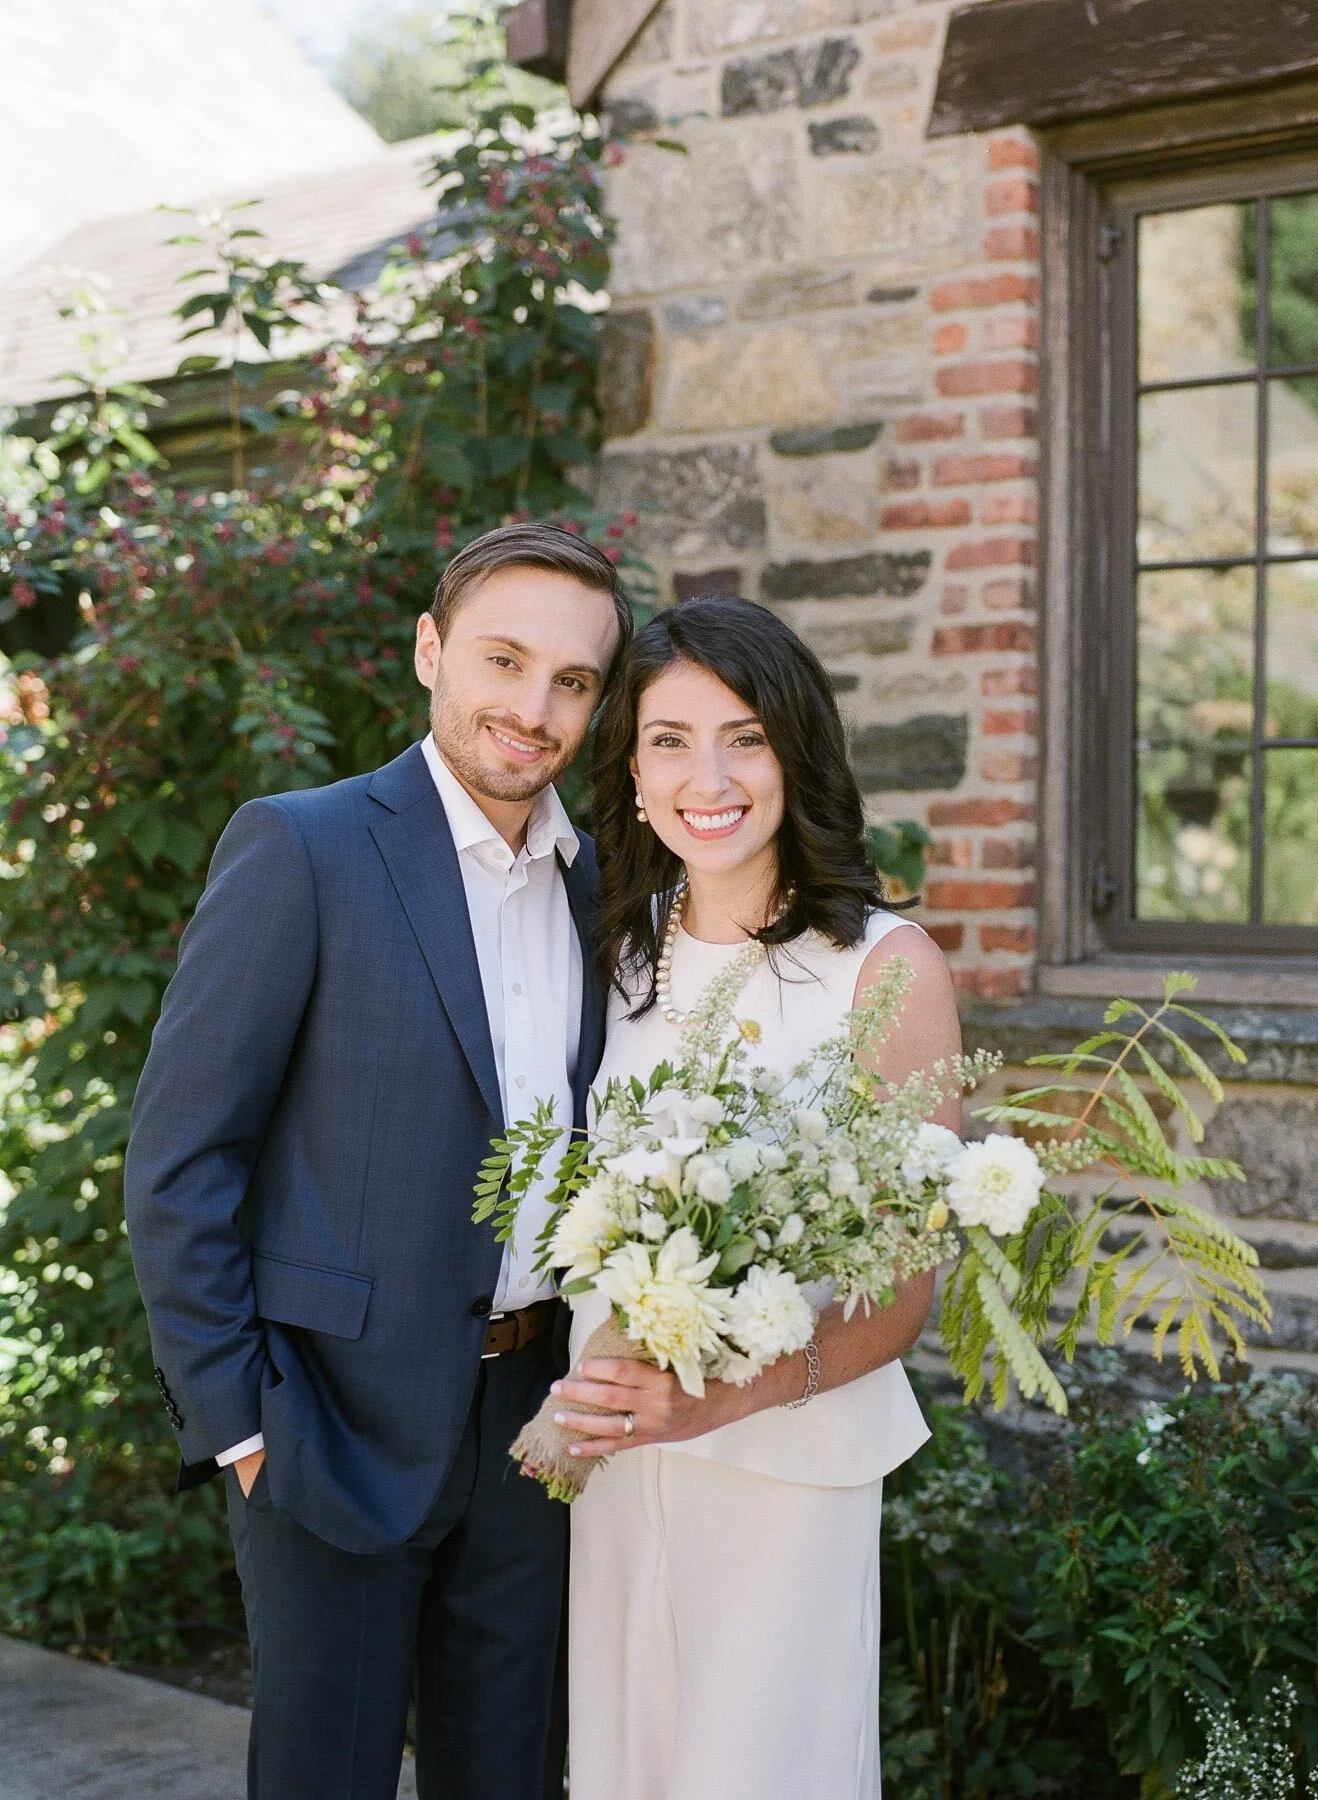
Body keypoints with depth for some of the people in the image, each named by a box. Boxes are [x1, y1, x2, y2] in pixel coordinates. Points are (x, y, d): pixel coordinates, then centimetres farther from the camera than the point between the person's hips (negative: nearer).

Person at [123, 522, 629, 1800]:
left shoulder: (600, 884, 7)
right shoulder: (300, 849, -10)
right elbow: (178, 1159, -11)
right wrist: (236, 1419, -12)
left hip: (537, 1413, 5)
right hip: (344, 1421, -5)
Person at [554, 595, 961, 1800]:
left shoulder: (884, 964, -10)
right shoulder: (625, 954, 5)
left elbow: (910, 1284, -11)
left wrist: (732, 1393, -26)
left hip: (789, 1459, -4)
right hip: (616, 1451, 5)